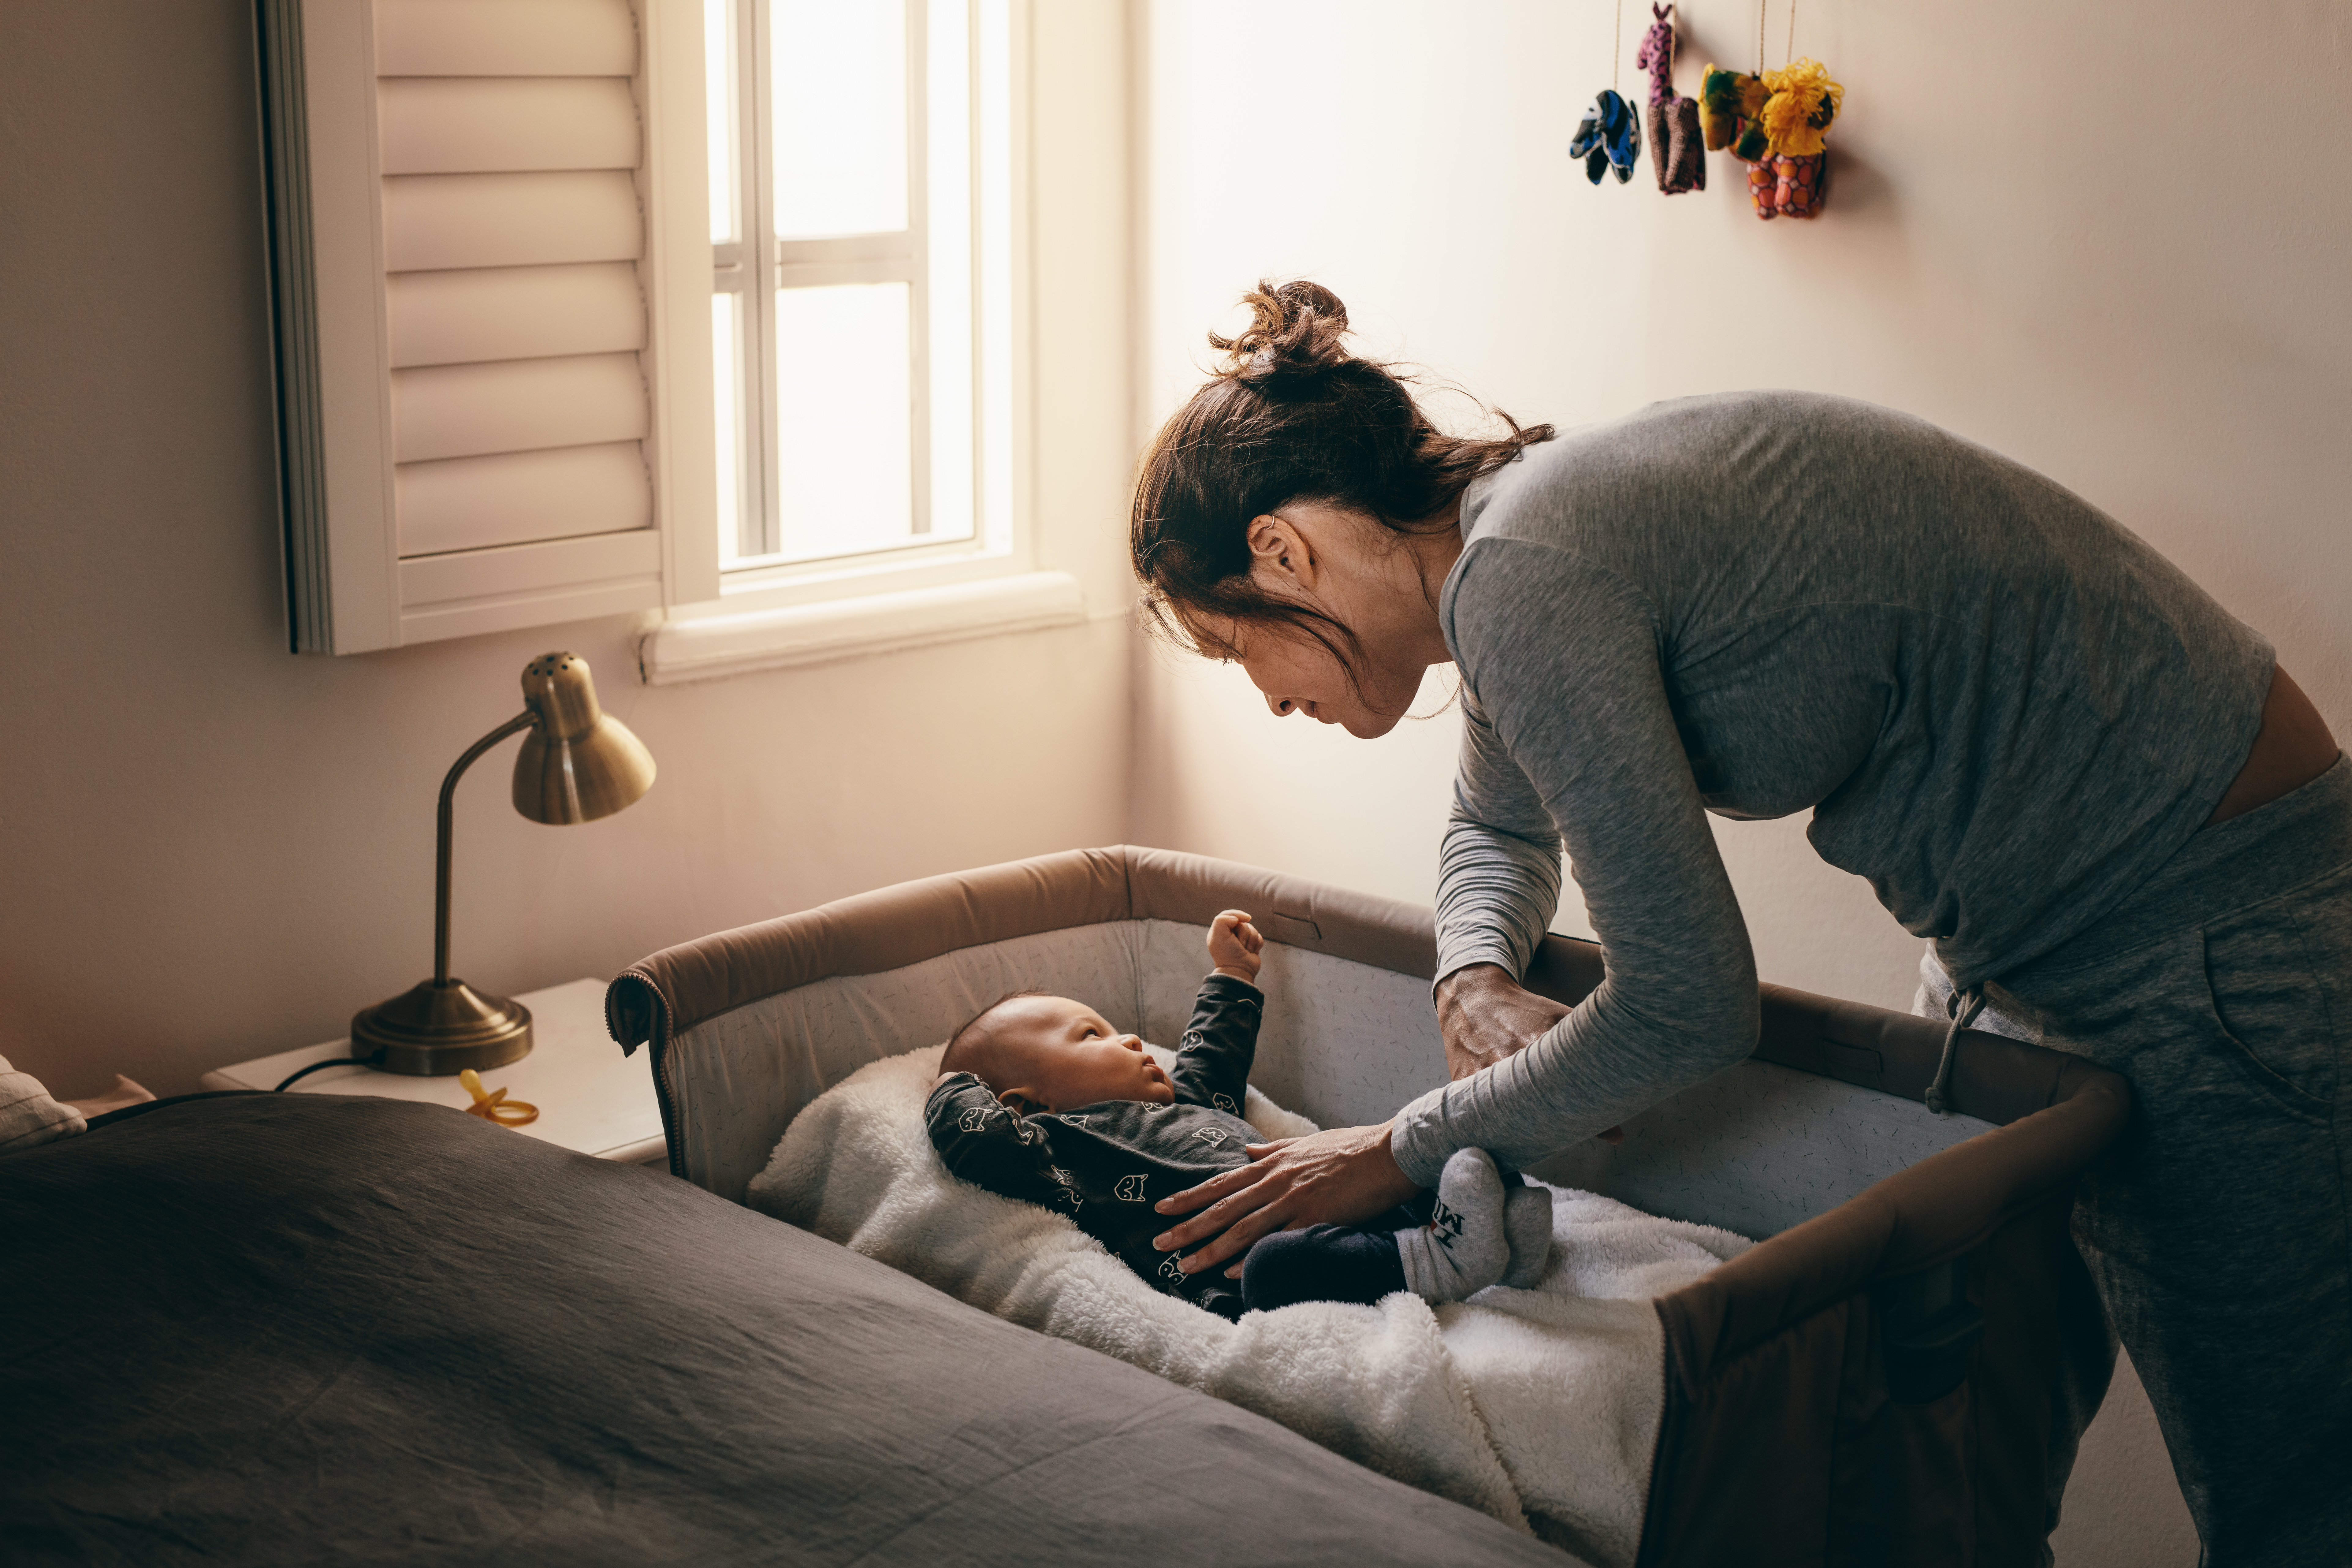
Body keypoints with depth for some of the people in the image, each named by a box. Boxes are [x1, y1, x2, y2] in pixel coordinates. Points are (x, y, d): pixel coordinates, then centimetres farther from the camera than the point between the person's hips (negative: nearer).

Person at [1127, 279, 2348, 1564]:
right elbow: (1498, 827, 24)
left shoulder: (1527, 575, -25)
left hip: (2226, 955, -10)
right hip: (2040, 935, 10)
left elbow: (1688, 1007, -23)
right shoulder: (1521, 530, 4)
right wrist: (1476, 983, 3)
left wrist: (1407, 1148, -10)